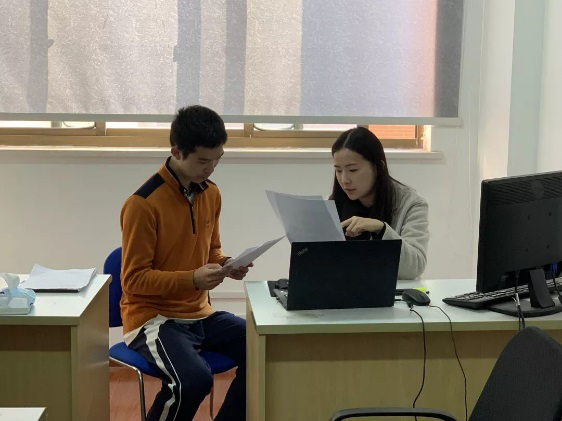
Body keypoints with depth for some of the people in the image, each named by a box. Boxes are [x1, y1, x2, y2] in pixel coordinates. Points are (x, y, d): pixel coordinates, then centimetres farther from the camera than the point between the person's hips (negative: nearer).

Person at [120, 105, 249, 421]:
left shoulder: (211, 193, 5)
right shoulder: (143, 204, -18)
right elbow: (134, 280, -15)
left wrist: (226, 265, -4)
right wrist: (192, 279, -26)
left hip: (200, 314, 7)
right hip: (153, 318, -7)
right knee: (194, 380, -32)